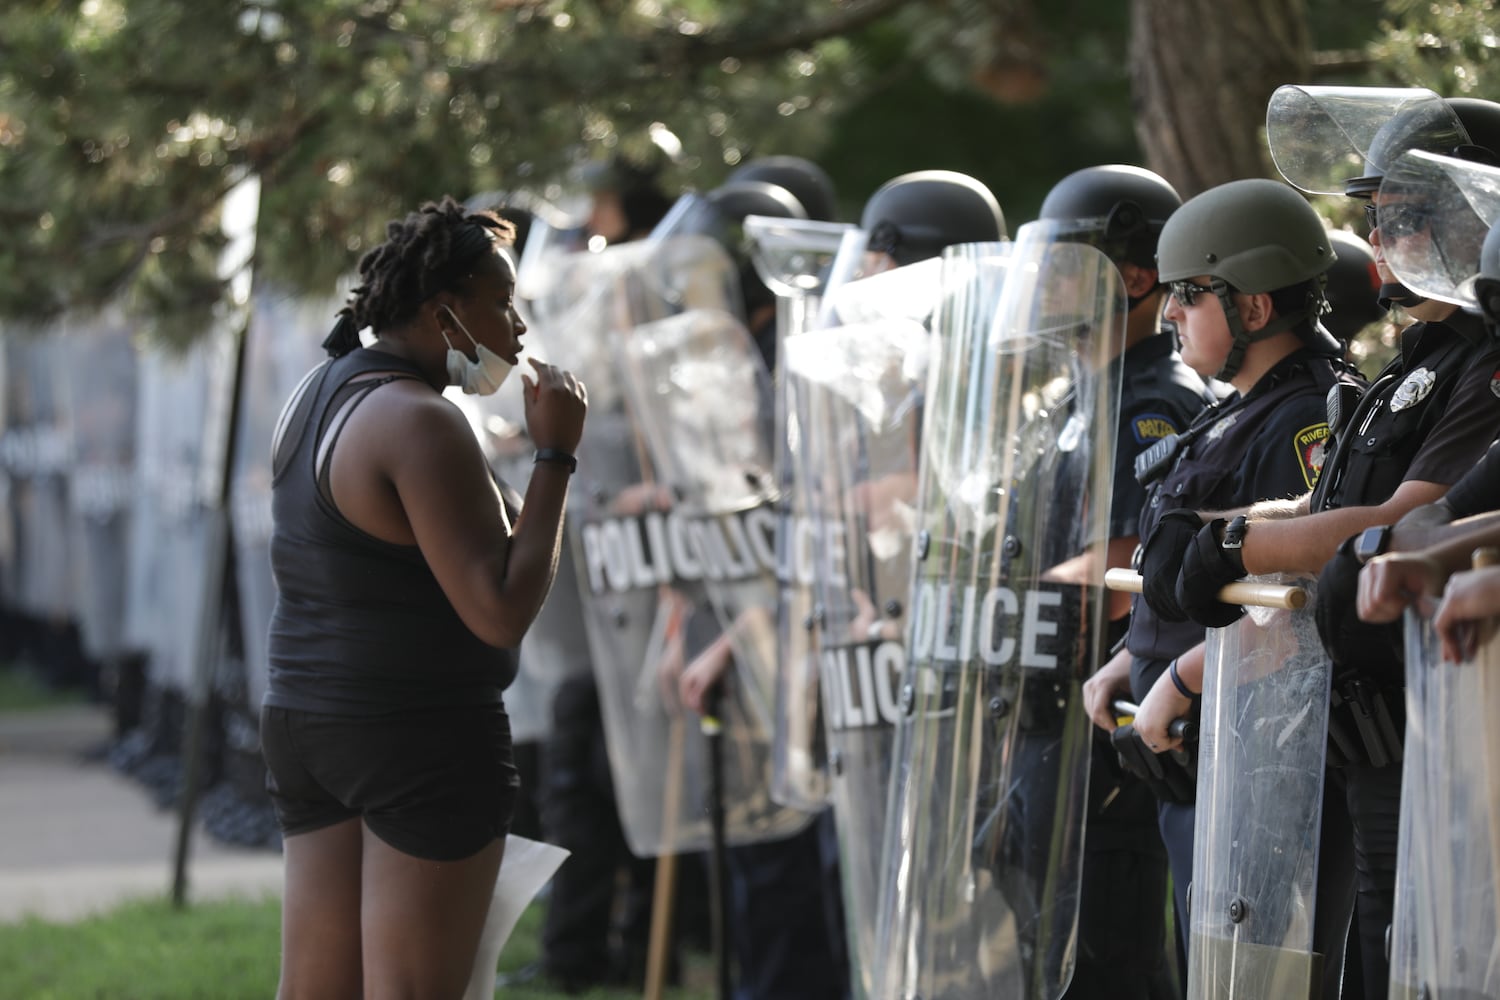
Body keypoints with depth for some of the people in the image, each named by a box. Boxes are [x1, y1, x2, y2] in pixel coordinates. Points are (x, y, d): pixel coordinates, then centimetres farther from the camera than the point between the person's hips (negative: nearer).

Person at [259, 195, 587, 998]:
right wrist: (555, 455, -17)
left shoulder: (322, 395, 11)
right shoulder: (422, 425, -19)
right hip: (425, 743, -9)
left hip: (308, 724, 9)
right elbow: (503, 611, -22)